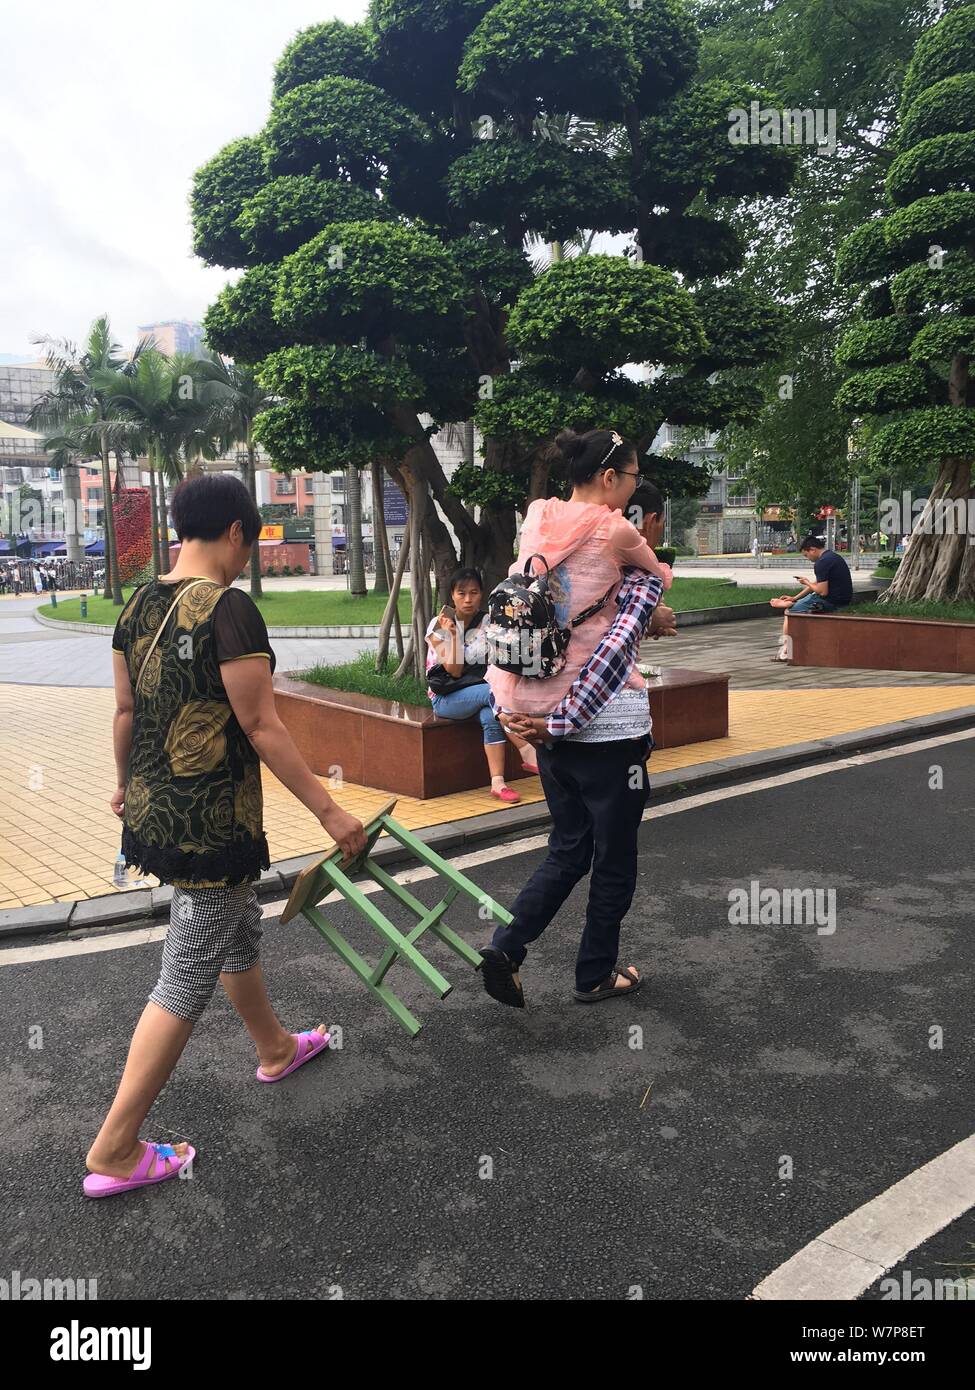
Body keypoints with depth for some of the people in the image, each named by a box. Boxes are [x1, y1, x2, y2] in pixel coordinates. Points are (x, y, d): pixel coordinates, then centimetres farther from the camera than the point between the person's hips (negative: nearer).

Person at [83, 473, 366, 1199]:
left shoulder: (140, 606, 4)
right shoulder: (229, 608, -19)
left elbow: (127, 711, 13)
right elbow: (262, 728, -20)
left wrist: (127, 783, 29)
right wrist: (330, 811, -14)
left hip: (151, 809, 9)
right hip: (210, 825, -9)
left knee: (241, 928, 27)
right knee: (187, 980, 3)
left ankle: (276, 1048, 50)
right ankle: (114, 1153, 14)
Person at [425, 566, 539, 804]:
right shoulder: (439, 626, -6)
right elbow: (455, 671, -12)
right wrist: (453, 634, -22)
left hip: (482, 690, 3)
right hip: (447, 698, -3)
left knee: (490, 717, -33)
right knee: (494, 692, -33)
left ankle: (497, 782, -37)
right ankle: (529, 754, -36)